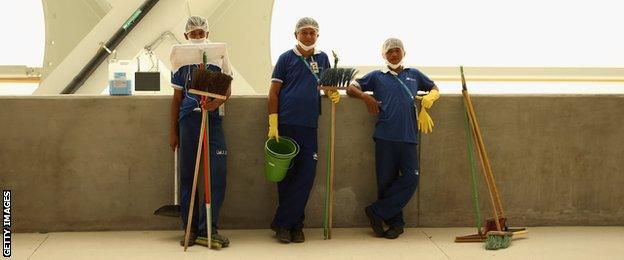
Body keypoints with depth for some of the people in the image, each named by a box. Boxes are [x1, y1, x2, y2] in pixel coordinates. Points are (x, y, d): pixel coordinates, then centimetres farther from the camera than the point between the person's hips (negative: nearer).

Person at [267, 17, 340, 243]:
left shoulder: (322, 58, 13)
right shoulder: (286, 57, 4)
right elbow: (273, 92, 1)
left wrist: (332, 92, -2)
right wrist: (273, 124, -8)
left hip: (309, 125, 3)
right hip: (286, 124, -3)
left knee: (306, 174, -2)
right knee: (286, 174, 1)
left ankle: (282, 223, 7)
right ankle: (295, 223, 13)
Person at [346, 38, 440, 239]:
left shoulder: (414, 75, 19)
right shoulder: (377, 76, 14)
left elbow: (434, 88, 29)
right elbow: (351, 88, 16)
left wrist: (430, 97, 7)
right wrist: (365, 96, -3)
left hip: (408, 136, 1)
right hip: (385, 136, -1)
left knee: (410, 179, -9)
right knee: (386, 180, 0)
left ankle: (377, 212, 0)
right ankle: (395, 223, 11)